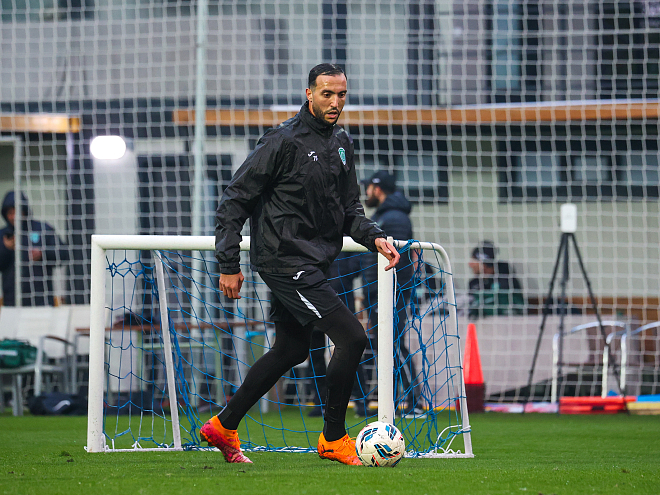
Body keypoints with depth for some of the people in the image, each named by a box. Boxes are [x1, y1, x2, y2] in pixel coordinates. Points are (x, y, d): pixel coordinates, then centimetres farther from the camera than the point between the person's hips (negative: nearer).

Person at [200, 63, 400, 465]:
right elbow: (235, 200, -11)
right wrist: (229, 264, -13)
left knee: (291, 351, 18)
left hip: (314, 263, 9)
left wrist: (374, 237, -1)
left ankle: (224, 426, 31)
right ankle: (333, 439, -3)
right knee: (352, 338, -15)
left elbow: (350, 208, 19)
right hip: (285, 262, -9)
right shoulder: (284, 141, -14)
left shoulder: (342, 143, 11)